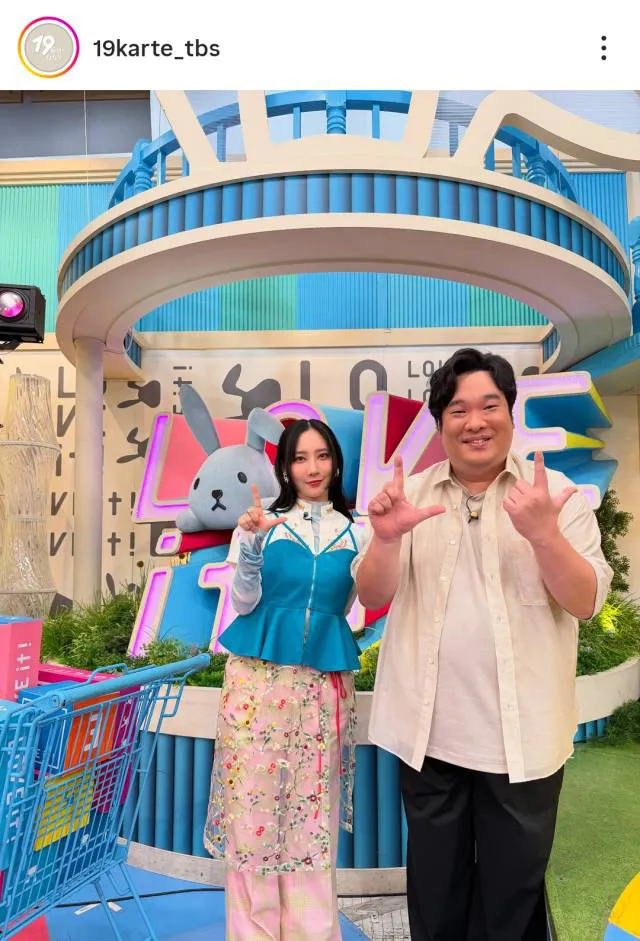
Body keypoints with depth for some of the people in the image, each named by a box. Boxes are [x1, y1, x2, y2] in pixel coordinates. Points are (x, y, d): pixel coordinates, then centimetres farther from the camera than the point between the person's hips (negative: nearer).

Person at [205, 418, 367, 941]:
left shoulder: (354, 533, 6)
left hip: (325, 679, 2)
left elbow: (349, 606, 10)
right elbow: (244, 604, -2)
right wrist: (251, 545, -18)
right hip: (259, 674, -2)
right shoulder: (263, 522, 0)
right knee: (254, 797, 2)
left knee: (313, 806, 8)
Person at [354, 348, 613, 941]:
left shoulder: (556, 493, -4)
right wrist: (386, 539, -24)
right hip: (428, 732, 1)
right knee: (434, 886, 20)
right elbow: (372, 597, -4)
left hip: (523, 735, -1)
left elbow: (587, 602, -10)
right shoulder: (411, 495, 0)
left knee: (513, 891, 17)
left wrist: (543, 534, -28)